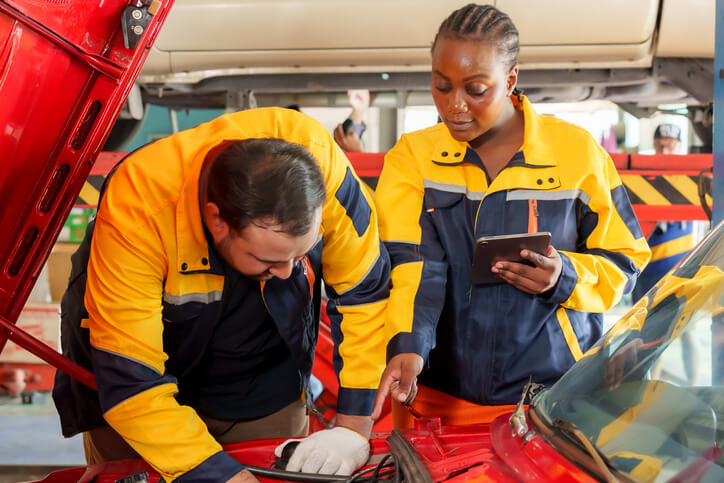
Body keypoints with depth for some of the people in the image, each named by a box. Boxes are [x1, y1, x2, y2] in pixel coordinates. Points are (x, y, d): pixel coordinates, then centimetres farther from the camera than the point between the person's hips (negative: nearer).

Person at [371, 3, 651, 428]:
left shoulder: (577, 151, -2)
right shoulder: (412, 156, 0)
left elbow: (624, 261, 4)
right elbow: (411, 264, -12)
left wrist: (567, 275, -16)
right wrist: (406, 347, -29)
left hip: (553, 390, -1)